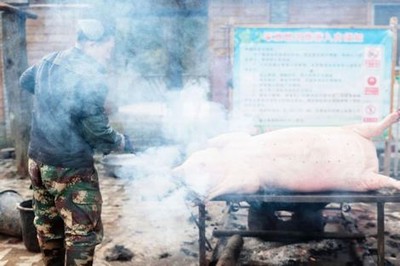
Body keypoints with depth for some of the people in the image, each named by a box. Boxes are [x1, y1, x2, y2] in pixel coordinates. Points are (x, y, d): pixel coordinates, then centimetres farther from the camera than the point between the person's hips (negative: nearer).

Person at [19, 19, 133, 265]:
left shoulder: (49, 61, 6)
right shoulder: (91, 76, -19)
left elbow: (25, 81, 26)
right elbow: (96, 130, -20)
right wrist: (122, 142, -3)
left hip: (38, 159, 9)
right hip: (70, 167, -9)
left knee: (48, 224, 21)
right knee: (83, 231, 2)